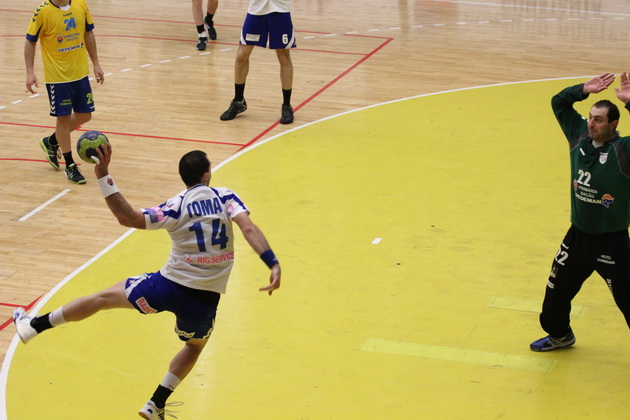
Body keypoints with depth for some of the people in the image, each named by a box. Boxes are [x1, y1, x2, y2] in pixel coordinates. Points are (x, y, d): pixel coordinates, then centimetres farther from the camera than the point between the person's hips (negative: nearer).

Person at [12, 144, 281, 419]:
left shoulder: (175, 207, -6)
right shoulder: (224, 196, -2)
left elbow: (128, 218, -17)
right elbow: (248, 228, -18)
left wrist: (103, 176, -15)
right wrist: (273, 264, -24)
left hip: (168, 287, -1)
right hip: (204, 300, 1)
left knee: (105, 297, 19)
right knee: (194, 346, 33)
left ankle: (34, 325, 26)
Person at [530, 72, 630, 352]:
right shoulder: (580, 136, -1)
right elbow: (558, 103, 8)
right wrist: (584, 90, -6)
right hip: (578, 234, 6)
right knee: (558, 287, 19)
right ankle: (559, 335, 44)